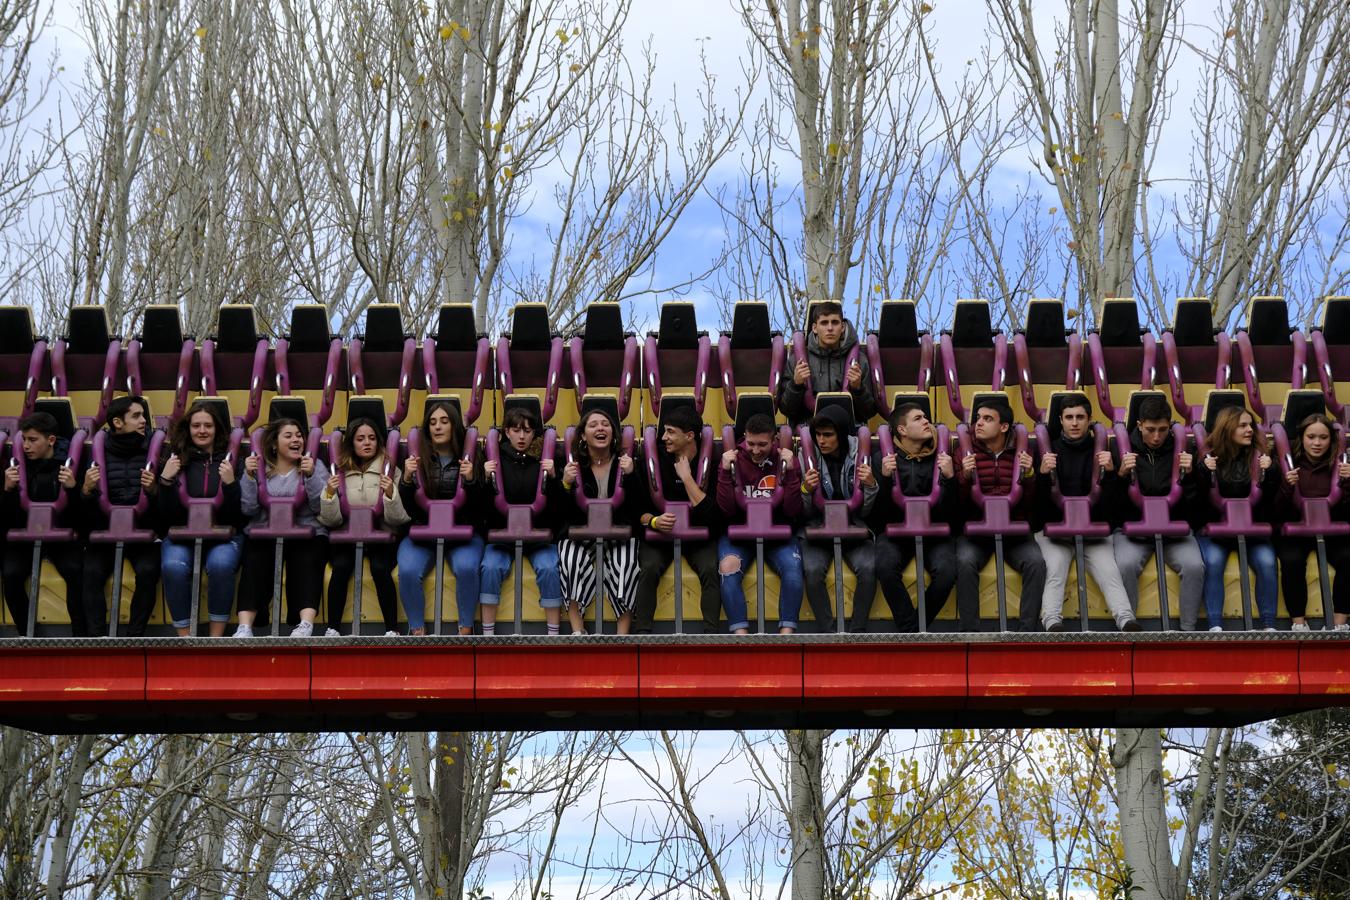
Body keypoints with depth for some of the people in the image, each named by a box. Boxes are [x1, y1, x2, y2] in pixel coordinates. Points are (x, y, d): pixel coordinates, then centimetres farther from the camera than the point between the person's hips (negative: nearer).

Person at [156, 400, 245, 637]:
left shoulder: (229, 460, 6)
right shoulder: (175, 460, 9)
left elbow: (240, 514, 0)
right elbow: (165, 516, 4)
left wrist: (230, 483, -16)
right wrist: (166, 480, -10)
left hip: (224, 535, -1)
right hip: (181, 536, 1)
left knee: (220, 564, -34)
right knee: (173, 567, -32)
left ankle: (217, 635, -22)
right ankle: (184, 635, -21)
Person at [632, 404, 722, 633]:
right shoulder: (656, 458, -1)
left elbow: (711, 513, -17)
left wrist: (686, 477, -17)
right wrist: (653, 521, -23)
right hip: (659, 535, 1)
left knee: (710, 568, -30)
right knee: (649, 568, -28)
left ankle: (711, 634, -26)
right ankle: (642, 633, -27)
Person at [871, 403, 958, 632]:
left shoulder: (940, 456, 7)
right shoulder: (885, 458, 4)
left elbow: (952, 509, 1)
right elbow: (878, 509, -2)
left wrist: (950, 477, -16)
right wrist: (885, 477, -18)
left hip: (934, 530, 1)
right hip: (896, 528, -1)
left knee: (947, 570, -30)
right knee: (885, 566, -33)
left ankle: (913, 629, -11)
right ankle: (911, 631, -21)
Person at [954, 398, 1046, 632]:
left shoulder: (1020, 455, 9)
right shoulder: (967, 454, 6)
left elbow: (1031, 504, 5)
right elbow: (958, 505, 1)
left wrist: (1028, 476, -12)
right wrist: (965, 477, -16)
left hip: (1014, 530, 1)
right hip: (976, 529, -1)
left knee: (1036, 562, -28)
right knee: (965, 562, -31)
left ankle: (1028, 628, -21)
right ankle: (970, 631, -25)